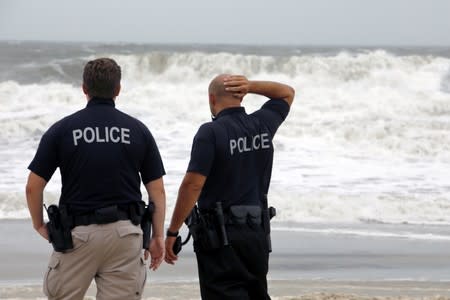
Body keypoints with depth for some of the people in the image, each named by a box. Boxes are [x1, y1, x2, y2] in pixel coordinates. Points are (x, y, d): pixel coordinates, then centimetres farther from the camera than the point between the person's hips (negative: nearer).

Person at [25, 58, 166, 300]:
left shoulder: (62, 130, -2)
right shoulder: (138, 130, 3)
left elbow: (33, 186, -2)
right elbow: (157, 190, 2)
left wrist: (39, 225, 13)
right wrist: (158, 236, 8)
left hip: (78, 233, -1)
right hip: (125, 233, 2)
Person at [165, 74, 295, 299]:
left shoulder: (211, 133, -13)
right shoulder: (262, 125, 6)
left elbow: (193, 184, -18)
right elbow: (287, 93, 25)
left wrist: (172, 232, -12)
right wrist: (251, 86, 6)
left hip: (220, 236, -6)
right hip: (258, 230, 6)